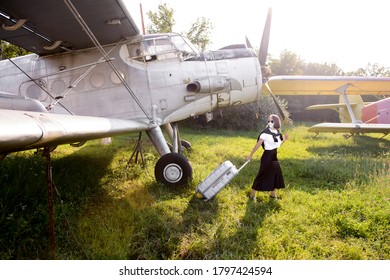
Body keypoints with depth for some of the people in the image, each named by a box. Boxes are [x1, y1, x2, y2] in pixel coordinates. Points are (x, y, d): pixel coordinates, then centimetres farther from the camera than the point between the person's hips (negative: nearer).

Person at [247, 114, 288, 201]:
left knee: (276, 174, 13)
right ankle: (252, 194, 11)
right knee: (262, 175, -2)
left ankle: (273, 194, 31)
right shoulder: (265, 132, -16)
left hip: (274, 157, 8)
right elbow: (258, 144, -17)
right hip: (267, 157, -7)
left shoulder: (277, 132, 6)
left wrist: (284, 139, 0)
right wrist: (250, 155, -17)